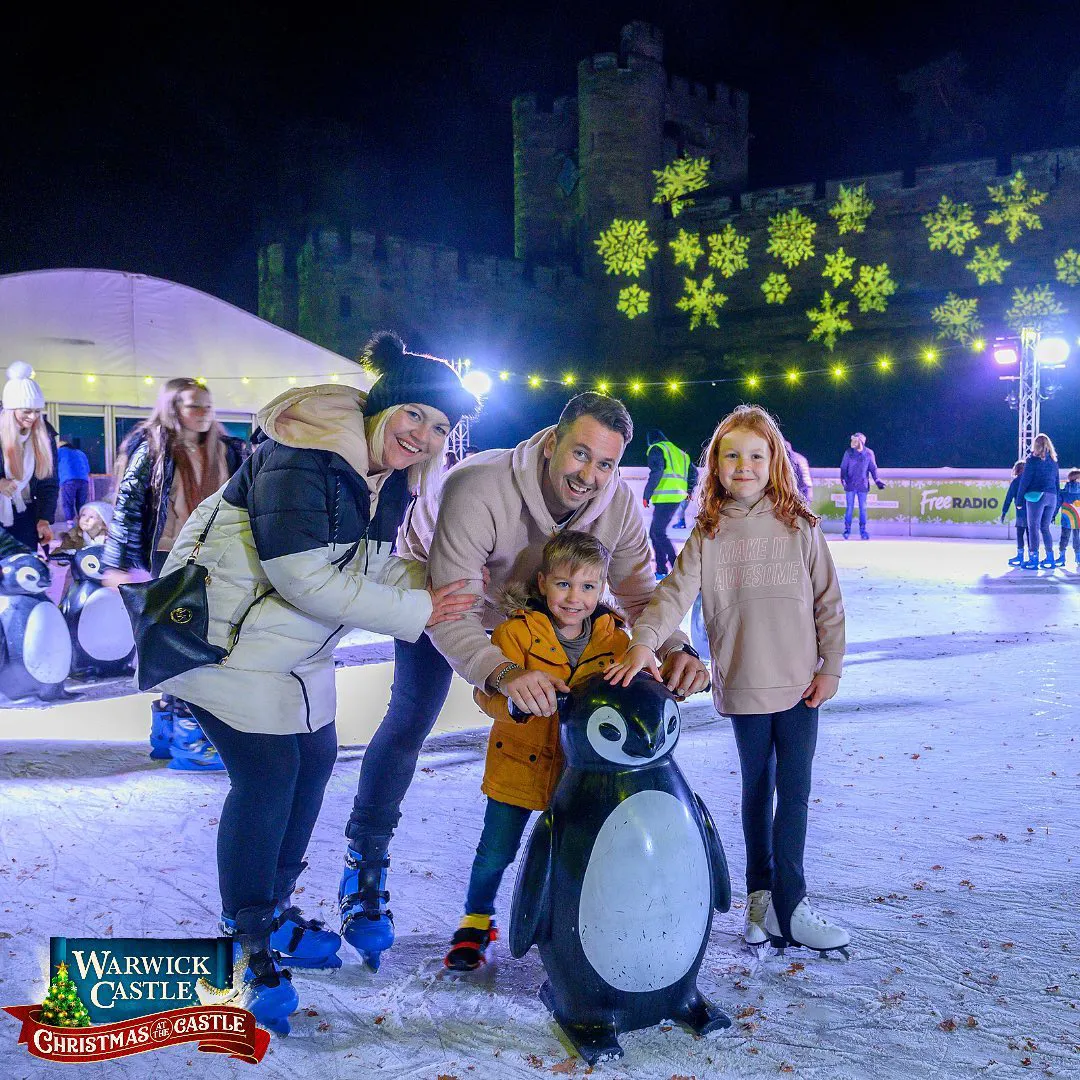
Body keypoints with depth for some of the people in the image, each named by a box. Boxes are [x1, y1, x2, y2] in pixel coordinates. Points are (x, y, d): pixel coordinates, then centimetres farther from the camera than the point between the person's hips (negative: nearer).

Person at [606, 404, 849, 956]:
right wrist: (643, 640, -29)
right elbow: (675, 591, -13)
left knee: (795, 790, 2)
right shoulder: (708, 533, -2)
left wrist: (830, 667, 0)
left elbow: (828, 602, 3)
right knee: (756, 787, 14)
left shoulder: (798, 527, -1)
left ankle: (787, 905, 10)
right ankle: (761, 892, 26)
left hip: (800, 681, 0)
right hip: (743, 684, 0)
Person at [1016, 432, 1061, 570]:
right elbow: (1057, 481, 16)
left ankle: (1034, 560, -6)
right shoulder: (1053, 460, 14)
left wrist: (1019, 498, -1)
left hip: (1036, 496, -6)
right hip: (1052, 497, 6)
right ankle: (1050, 559, 14)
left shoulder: (1033, 459, -4)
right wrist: (1056, 501, 20)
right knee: (1045, 528, 14)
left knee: (1033, 527, -2)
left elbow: (1025, 480, -6)